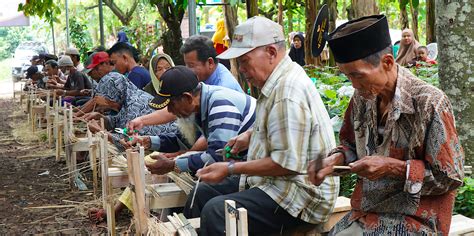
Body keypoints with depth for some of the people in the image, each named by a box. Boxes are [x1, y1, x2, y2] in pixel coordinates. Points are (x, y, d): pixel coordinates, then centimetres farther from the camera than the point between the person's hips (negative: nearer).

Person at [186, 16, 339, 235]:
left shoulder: (288, 93, -22)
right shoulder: (279, 81, 9)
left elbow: (288, 163, -24)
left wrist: (231, 169, -18)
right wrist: (251, 135, 11)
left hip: (300, 194, -10)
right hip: (275, 182, 10)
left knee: (216, 212, -28)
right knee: (202, 193, 11)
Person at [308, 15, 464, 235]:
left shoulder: (430, 103, -16)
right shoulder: (362, 97, 1)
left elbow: (451, 177, -11)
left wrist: (393, 167, -19)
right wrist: (335, 159, -4)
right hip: (365, 213, 6)